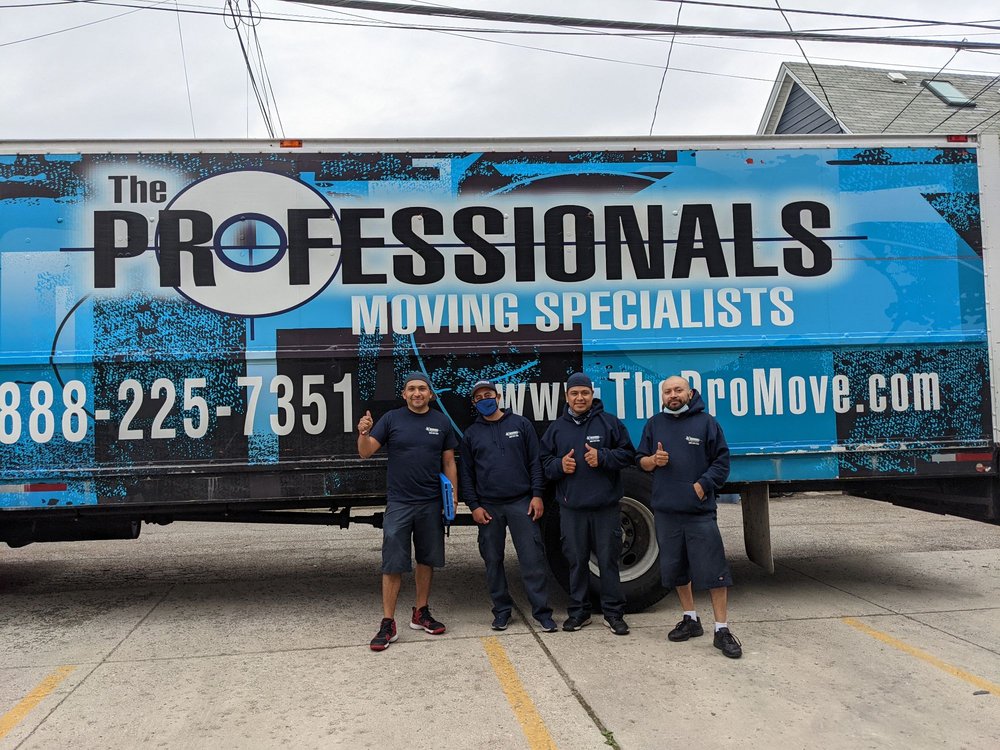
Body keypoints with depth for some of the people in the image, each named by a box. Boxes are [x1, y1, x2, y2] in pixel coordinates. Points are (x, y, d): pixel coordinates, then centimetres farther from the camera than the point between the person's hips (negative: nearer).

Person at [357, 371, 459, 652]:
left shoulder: (441, 423, 6)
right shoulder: (392, 419, 1)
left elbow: (449, 462, 9)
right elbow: (365, 452, -3)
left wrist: (453, 493, 1)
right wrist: (363, 433, -23)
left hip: (431, 503, 3)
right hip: (398, 503, -2)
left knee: (427, 560, 12)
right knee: (393, 565, -2)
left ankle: (420, 614, 27)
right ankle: (388, 624, 4)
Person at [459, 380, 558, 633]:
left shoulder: (520, 424, 5)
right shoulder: (471, 434, 10)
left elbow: (535, 461, 3)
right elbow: (466, 474, 9)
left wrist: (537, 494, -5)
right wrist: (474, 506, 1)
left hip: (521, 503, -2)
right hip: (488, 507, 2)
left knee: (532, 558, -4)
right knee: (493, 560, 6)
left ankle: (541, 611, 3)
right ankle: (502, 610, 18)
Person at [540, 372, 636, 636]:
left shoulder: (610, 423, 3)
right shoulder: (556, 428, 10)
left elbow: (628, 454, 3)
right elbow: (544, 462, 15)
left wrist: (602, 457, -13)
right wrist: (559, 465, -7)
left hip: (606, 507, -2)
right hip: (571, 507, 2)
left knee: (609, 559, 3)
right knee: (576, 560, 9)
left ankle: (613, 612, 14)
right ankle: (579, 611, 22)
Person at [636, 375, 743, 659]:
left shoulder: (706, 422, 0)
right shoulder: (654, 424, 10)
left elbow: (722, 461, 0)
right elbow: (641, 461, 15)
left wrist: (703, 485, -12)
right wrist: (653, 460, -7)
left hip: (700, 511, -4)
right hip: (666, 510, 4)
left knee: (714, 570, -5)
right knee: (675, 568, 13)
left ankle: (722, 630, 3)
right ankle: (691, 619, 30)